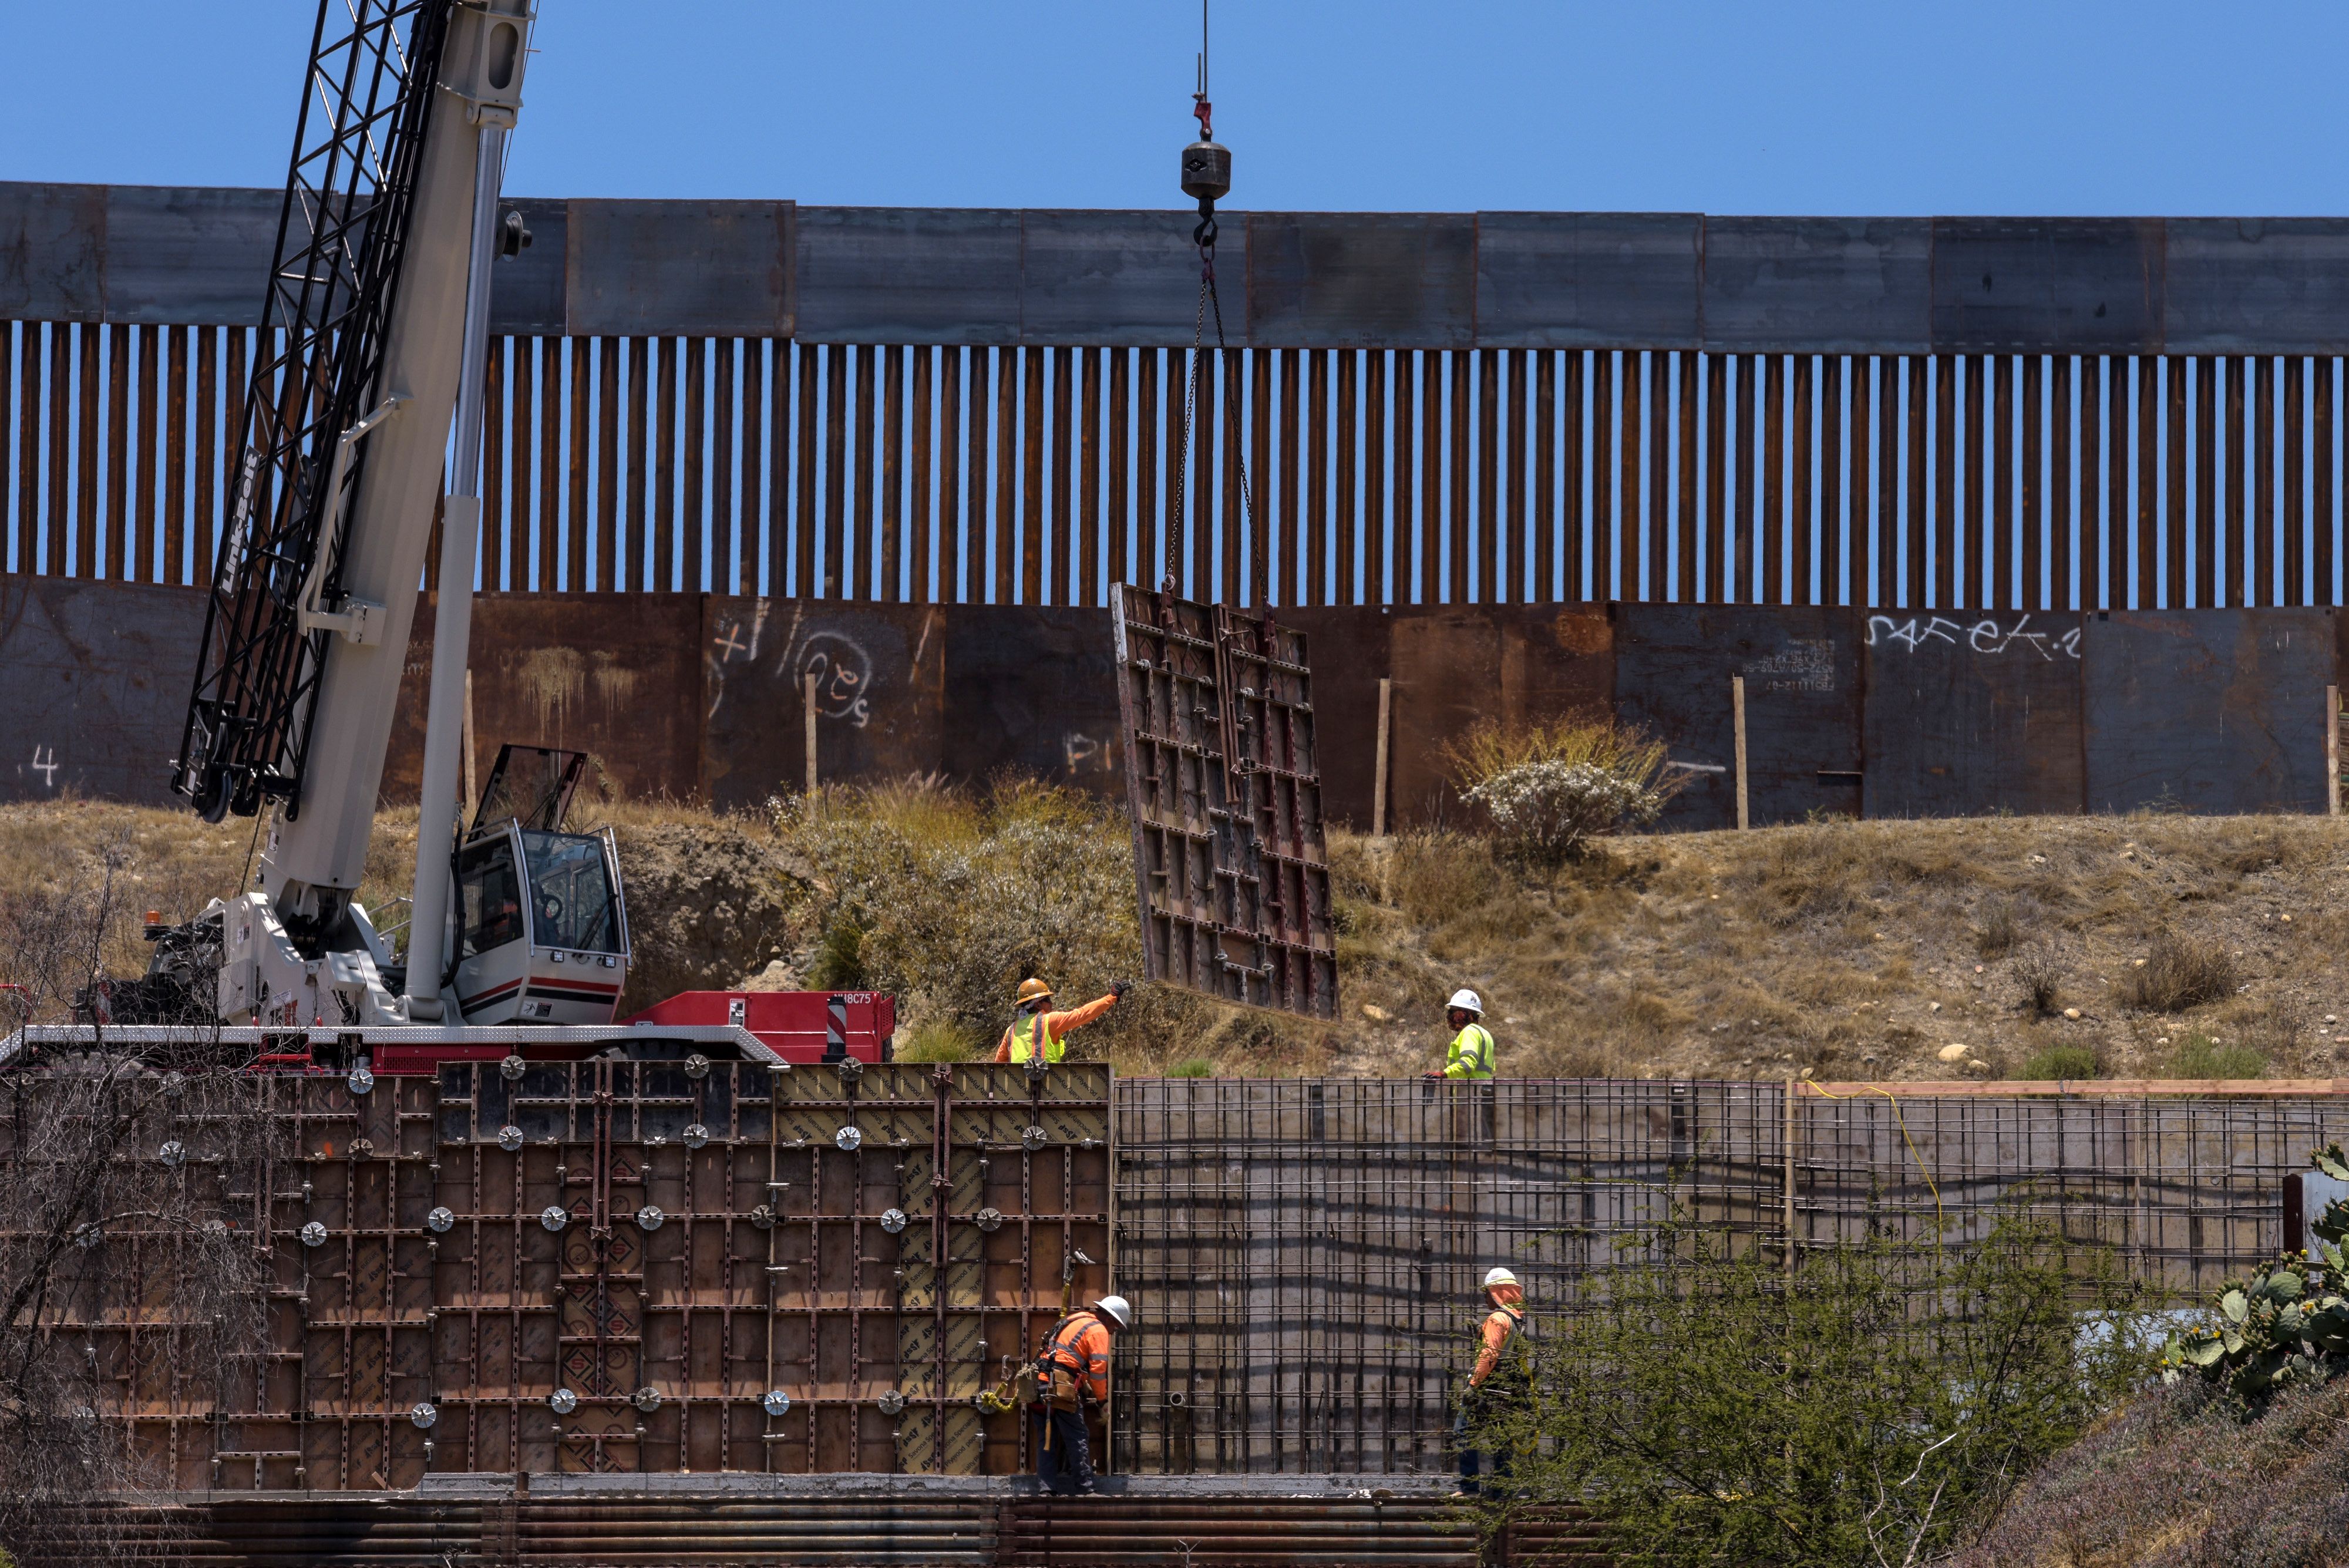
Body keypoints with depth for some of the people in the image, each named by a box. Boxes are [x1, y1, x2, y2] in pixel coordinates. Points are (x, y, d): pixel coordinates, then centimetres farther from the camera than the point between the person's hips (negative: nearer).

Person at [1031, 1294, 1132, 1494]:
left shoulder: (1073, 1320, 26)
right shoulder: (1098, 1330, -2)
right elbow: (1098, 1368, -9)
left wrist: (1087, 1390, 27)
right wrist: (1101, 1398, 5)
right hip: (1062, 1389, -8)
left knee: (1047, 1440, 9)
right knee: (1077, 1441, -3)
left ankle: (1047, 1486, 6)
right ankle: (1085, 1490, -4)